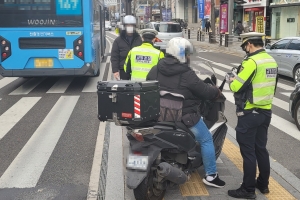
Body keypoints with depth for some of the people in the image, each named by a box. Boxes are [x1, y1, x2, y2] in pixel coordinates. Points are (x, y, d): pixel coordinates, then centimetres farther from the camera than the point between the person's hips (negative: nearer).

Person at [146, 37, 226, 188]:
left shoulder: (155, 70, 1)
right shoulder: (187, 74, -17)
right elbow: (205, 91, -10)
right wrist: (217, 92, 11)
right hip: (185, 116, -6)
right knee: (206, 140, 12)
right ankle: (211, 175, 16)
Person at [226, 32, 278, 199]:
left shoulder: (252, 61, -18)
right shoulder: (272, 61, 9)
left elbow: (237, 86, -19)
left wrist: (232, 80, 3)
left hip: (250, 113, -8)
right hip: (266, 111, 9)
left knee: (248, 151, -1)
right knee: (261, 148, 18)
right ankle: (263, 184, 28)